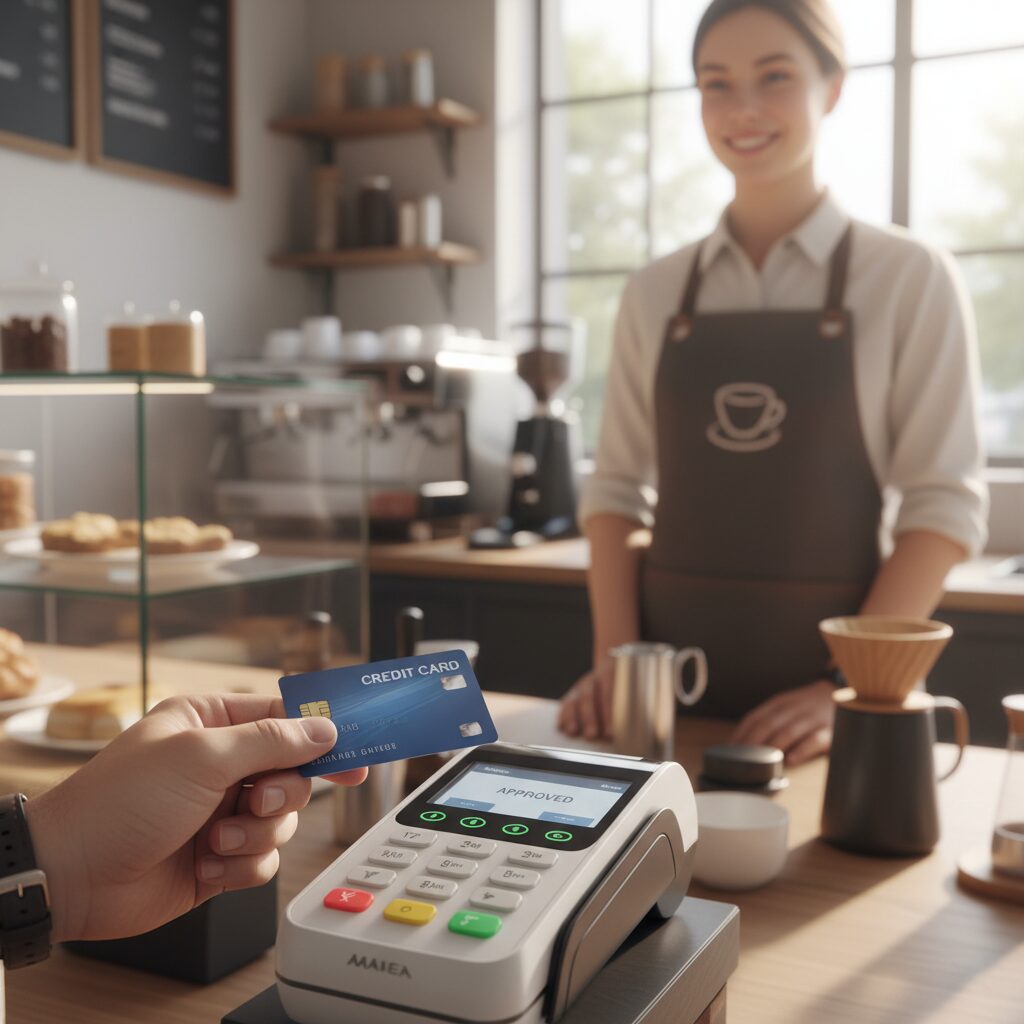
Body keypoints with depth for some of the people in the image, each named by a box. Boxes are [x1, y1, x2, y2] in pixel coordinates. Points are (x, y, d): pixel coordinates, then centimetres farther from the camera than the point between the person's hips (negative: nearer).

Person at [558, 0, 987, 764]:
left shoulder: (910, 278, -4)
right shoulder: (656, 293, 5)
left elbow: (944, 503, -7)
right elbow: (618, 485, 5)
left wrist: (849, 690, -15)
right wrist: (614, 659, -7)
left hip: (825, 672, -2)